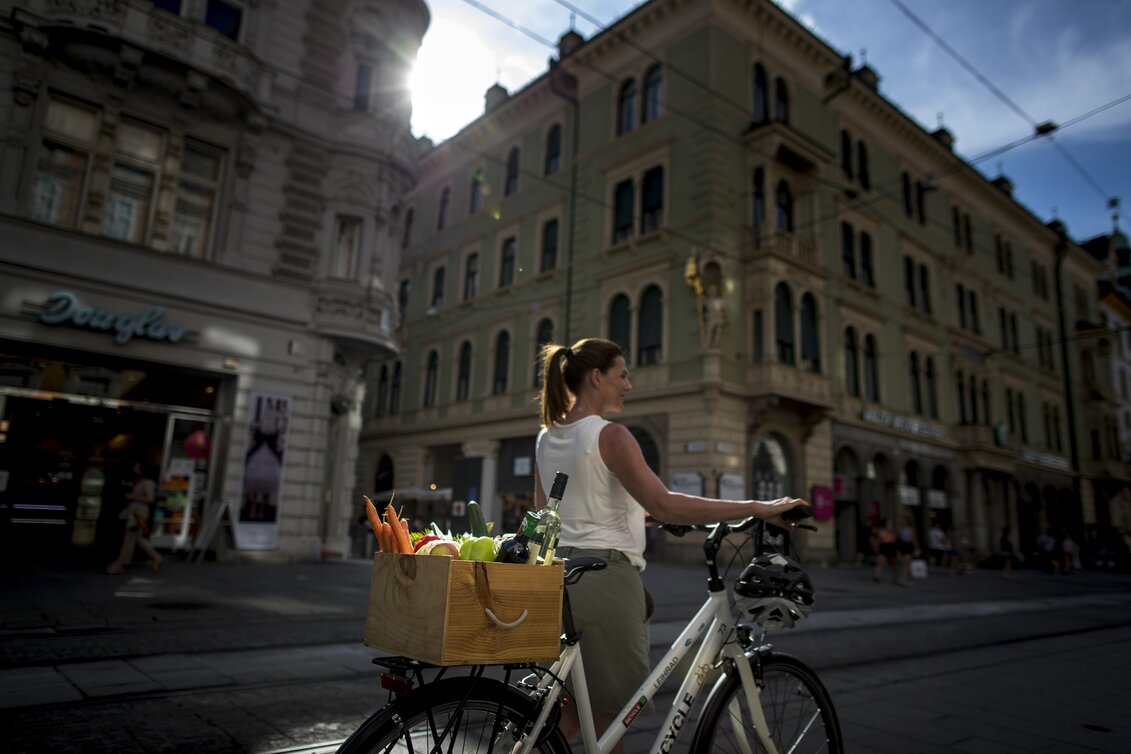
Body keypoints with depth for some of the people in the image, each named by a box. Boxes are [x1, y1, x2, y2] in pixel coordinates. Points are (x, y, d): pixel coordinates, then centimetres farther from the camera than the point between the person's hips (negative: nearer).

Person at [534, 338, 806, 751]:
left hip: (559, 573, 8)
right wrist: (757, 508, -22)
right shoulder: (610, 435, -14)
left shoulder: (546, 438, 11)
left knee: (574, 709, 19)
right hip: (605, 575, -8)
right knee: (609, 710, 7)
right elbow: (663, 504, -25)